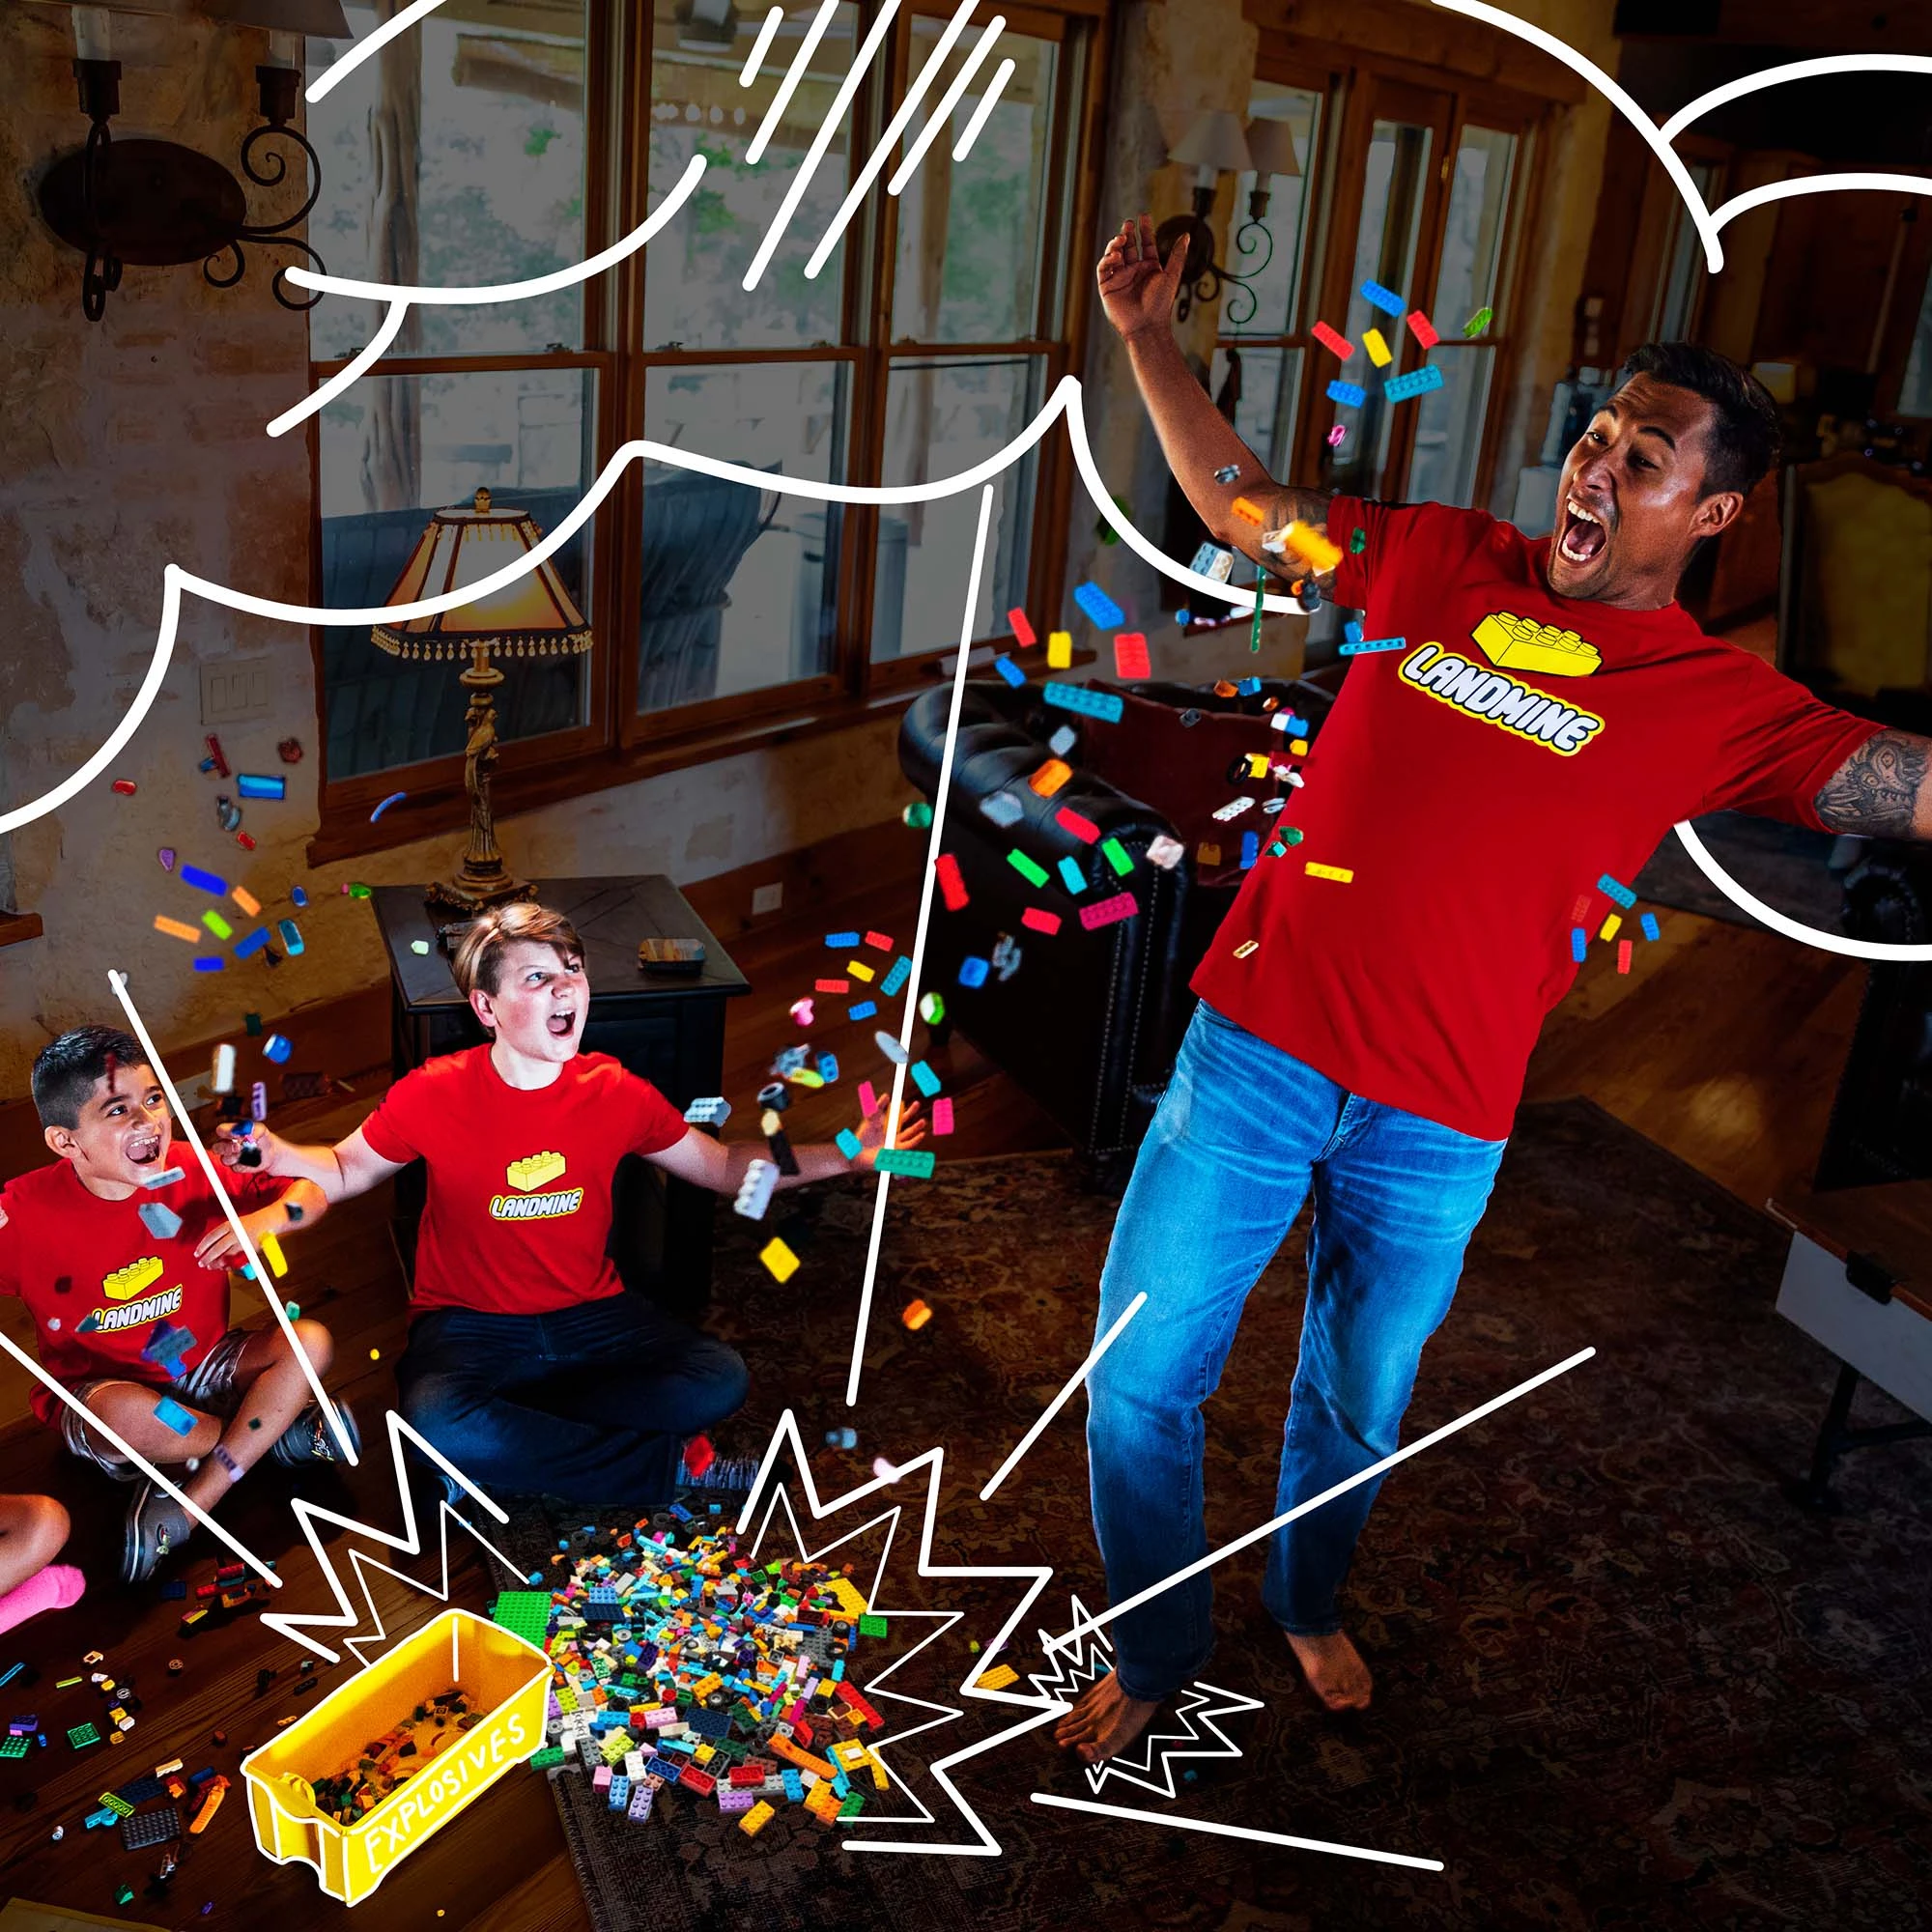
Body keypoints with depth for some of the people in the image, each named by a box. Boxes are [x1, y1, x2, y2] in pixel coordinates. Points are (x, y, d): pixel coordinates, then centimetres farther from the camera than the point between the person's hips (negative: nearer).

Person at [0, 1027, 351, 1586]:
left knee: (310, 1342, -19)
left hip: (203, 1368, 3)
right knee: (127, 1414, -38)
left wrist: (263, 1219, -25)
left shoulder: (192, 1174, -9)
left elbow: (312, 1195, -3)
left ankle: (189, 1506, -21)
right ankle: (279, 1426, -9)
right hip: (96, 1390, -3)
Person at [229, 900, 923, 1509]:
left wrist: (844, 1156, -6)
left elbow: (723, 1167, 5)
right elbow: (347, 1169, 3)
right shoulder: (433, 1095, -12)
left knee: (719, 1381, -21)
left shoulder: (618, 1094, -6)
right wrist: (277, 1154, -21)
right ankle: (673, 1463, -19)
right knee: (436, 1421, -36)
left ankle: (508, 1446, -12)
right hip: (469, 1326, -2)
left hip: (590, 1315, 2)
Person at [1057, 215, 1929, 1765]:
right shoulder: (1446, 560, 4)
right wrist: (1149, 338, 6)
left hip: (1438, 1126, -1)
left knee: (1358, 1400, 19)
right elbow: (1244, 507, 13)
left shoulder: (1719, 701, -2)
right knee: (1139, 1378, 4)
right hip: (1256, 1046, 1)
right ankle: (1157, 1647, 31)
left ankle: (1311, 1600, 51)